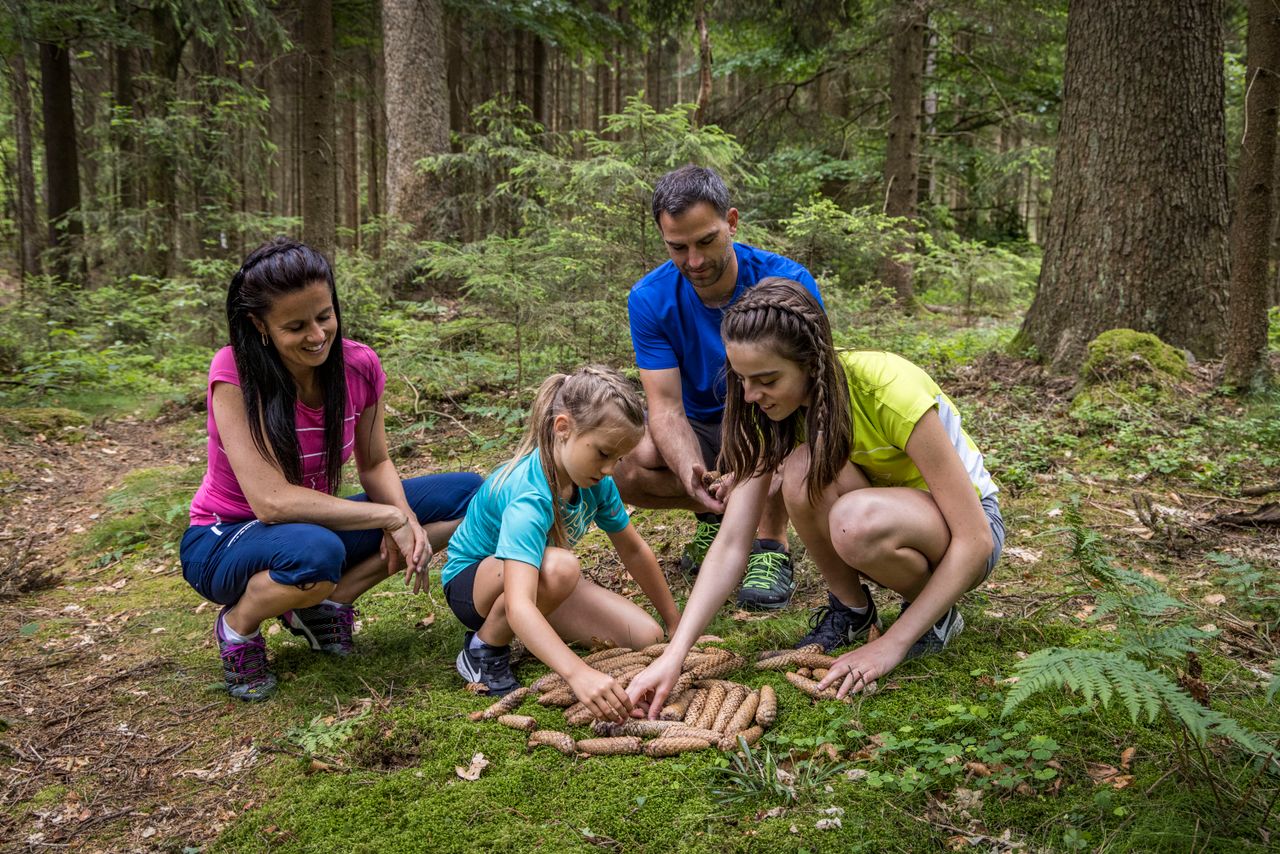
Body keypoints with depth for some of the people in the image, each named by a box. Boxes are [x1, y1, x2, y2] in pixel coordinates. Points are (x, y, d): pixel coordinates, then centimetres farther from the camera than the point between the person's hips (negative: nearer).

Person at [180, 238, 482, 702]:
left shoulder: (359, 365, -11)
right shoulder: (235, 372, -25)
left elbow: (375, 464, 1)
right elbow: (270, 499, -31)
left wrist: (405, 519, -21)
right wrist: (389, 517, -29)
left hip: (318, 521, 6)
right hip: (226, 541, -5)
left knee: (467, 494, -6)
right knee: (316, 552, -41)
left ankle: (329, 601, -5)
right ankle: (238, 625, -6)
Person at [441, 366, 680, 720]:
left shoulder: (596, 480, -14)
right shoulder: (527, 495, -38)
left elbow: (635, 551, 2)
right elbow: (519, 607, -50)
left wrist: (676, 625, 8)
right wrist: (578, 673, -63)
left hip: (539, 579, 7)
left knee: (646, 637, -9)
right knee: (559, 567, -40)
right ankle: (484, 650, -14)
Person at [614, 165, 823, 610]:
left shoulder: (787, 281, -20)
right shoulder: (650, 299, -13)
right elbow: (666, 406, -18)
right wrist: (689, 472, -41)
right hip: (700, 432, 3)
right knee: (615, 469, -28)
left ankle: (770, 544, -21)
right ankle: (715, 513, 2)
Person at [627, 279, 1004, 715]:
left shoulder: (890, 388, -31)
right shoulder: (771, 407, -15)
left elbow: (975, 540, -26)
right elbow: (731, 542, -18)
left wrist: (892, 644, -28)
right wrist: (674, 654, -29)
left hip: (967, 524, -4)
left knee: (856, 521, -38)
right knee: (804, 470, -30)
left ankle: (936, 613, -7)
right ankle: (850, 608, -5)